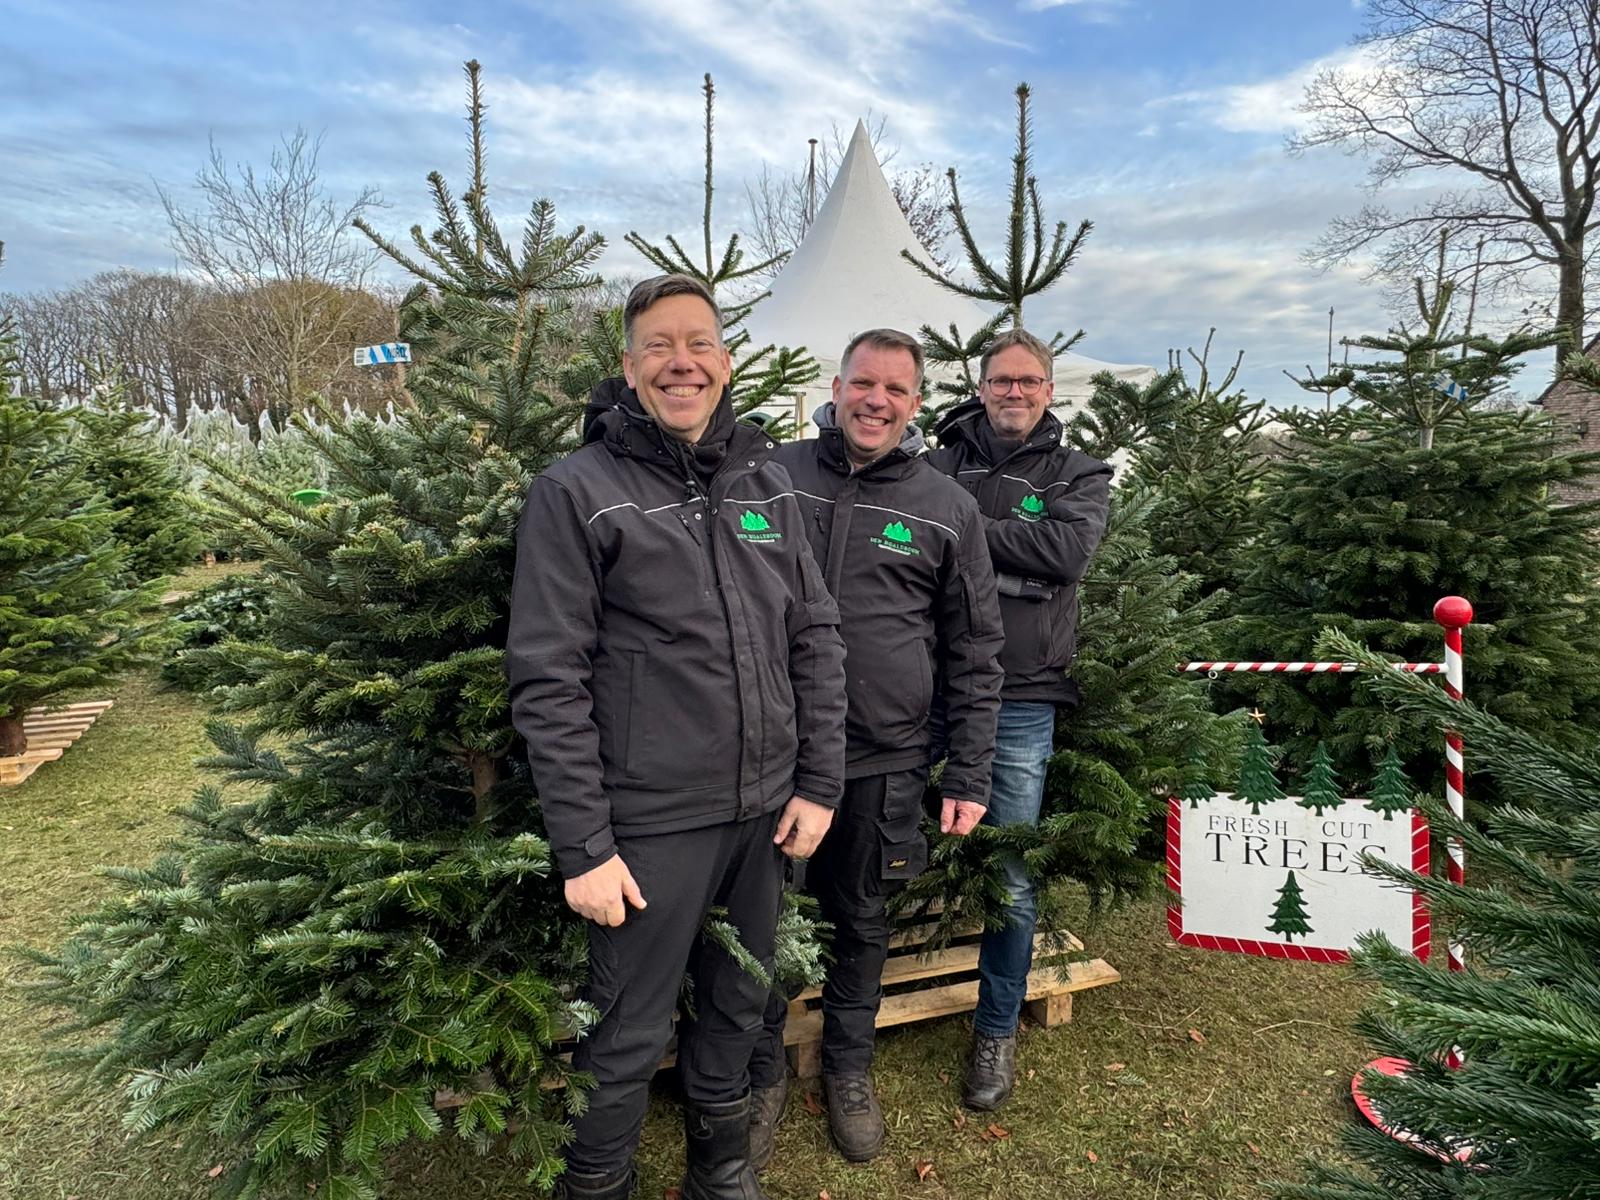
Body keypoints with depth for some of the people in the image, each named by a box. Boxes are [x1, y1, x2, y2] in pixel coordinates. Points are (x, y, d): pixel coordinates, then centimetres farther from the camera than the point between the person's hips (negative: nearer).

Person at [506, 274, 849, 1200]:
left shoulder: (767, 482, 6)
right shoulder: (577, 492, -9)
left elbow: (817, 638, 7)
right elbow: (548, 683, -12)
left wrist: (820, 781, 2)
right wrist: (582, 845, -13)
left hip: (765, 812, 5)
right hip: (649, 825, -4)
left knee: (740, 1006, 21)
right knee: (630, 1036, 10)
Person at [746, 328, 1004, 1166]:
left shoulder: (947, 509, 1)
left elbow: (974, 654, 3)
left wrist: (970, 774, 0)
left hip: (883, 762, 0)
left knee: (861, 922, 18)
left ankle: (849, 1068, 42)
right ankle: (762, 1073, 37)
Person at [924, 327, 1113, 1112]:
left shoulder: (1079, 476, 8)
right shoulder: (941, 466, 9)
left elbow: (1067, 547, -12)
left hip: (1019, 702, -1)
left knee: (1010, 878, 8)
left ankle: (997, 1032, 27)